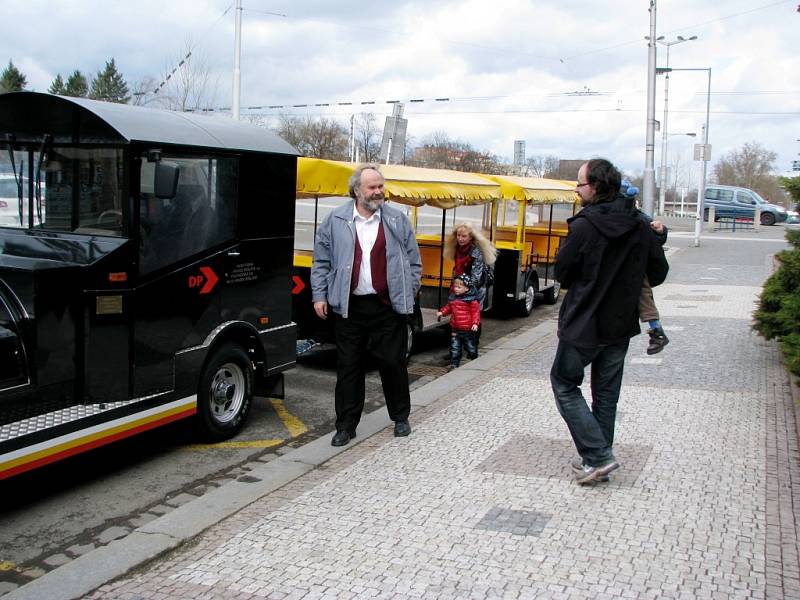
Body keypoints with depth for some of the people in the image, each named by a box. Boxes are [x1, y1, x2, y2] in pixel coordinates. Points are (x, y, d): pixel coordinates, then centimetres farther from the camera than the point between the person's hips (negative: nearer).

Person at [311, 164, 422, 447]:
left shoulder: (398, 220, 5)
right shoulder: (335, 220, 3)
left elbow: (414, 261, 9)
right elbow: (321, 262, 6)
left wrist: (408, 293, 3)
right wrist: (319, 296, 0)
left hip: (388, 307, 0)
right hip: (348, 308, 0)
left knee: (393, 363, 7)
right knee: (349, 367, 5)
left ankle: (400, 417, 26)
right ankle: (346, 426, 15)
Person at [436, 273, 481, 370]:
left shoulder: (472, 300, -12)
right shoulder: (452, 298, 5)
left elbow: (475, 312, -10)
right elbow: (448, 307, 19)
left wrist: (475, 323, -19)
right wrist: (442, 312, 3)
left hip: (468, 329, -4)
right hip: (455, 329, 4)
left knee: (471, 347, 11)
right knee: (454, 348, 4)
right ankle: (454, 364, 11)